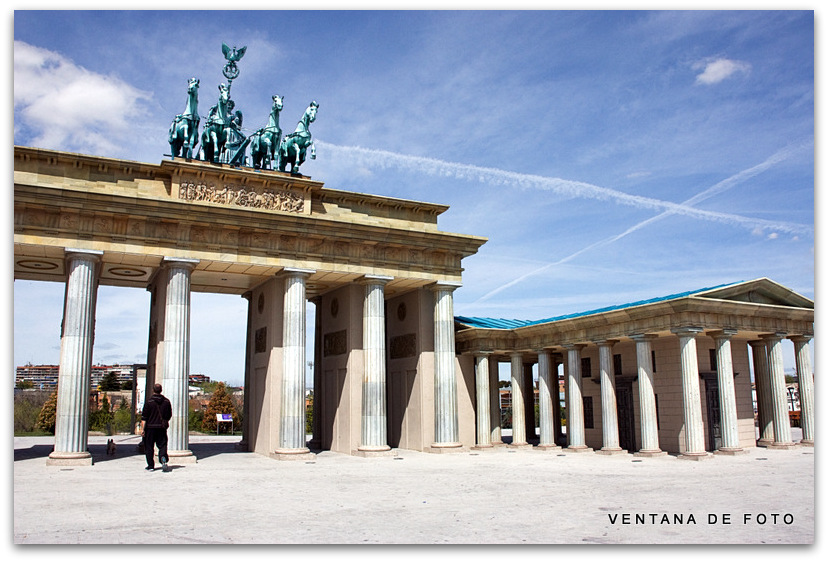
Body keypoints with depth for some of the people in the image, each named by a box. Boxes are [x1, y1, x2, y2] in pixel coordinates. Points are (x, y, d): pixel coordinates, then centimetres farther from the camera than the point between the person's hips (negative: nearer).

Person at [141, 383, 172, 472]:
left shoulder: (149, 401, -8)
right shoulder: (166, 401, 4)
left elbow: (144, 417, -9)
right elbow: (169, 415, 12)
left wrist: (142, 429, -8)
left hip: (150, 427, -2)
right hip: (162, 428, 3)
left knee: (149, 448, 8)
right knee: (162, 445, 7)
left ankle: (151, 465, 11)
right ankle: (164, 459, -18)